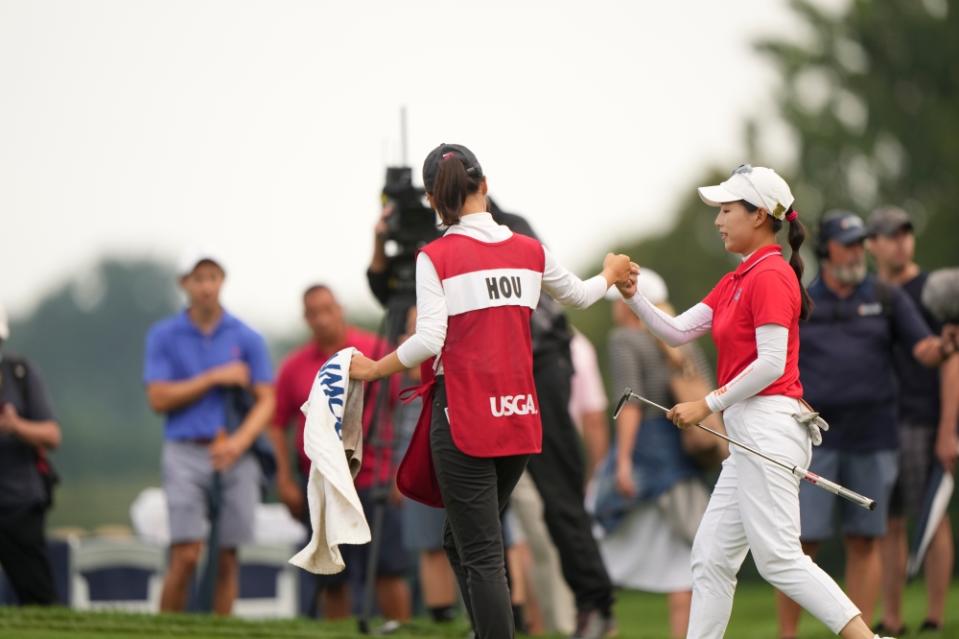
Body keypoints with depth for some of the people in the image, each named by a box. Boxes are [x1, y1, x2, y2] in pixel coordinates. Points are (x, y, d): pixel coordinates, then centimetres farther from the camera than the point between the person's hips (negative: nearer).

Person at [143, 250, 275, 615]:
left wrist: (238, 441, -14)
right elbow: (158, 399, -2)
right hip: (185, 452, -2)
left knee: (228, 557, 0)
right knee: (185, 556, -12)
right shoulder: (163, 336, 6)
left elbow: (266, 401, 3)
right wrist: (215, 378, -7)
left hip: (235, 457, 2)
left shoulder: (247, 339, 8)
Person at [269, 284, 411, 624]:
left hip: (374, 482, -2)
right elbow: (278, 424, 9)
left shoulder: (376, 351, 1)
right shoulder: (294, 366, 5)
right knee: (333, 580, 5)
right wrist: (285, 479, 1)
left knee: (389, 569, -8)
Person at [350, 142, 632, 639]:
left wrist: (372, 370, -1)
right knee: (462, 541, 20)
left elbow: (428, 342, -15)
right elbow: (577, 295, 26)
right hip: (520, 417, 5)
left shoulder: (436, 257, -8)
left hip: (464, 418, -5)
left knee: (480, 556, -3)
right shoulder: (530, 251, 7)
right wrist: (610, 276, 47)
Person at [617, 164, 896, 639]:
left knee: (778, 557, -14)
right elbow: (676, 333, 17)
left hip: (768, 426, -10)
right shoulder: (736, 280, 19)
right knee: (711, 557, 9)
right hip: (749, 434, 10)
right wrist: (633, 298, 3)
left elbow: (771, 363, -18)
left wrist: (708, 405, -13)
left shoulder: (769, 276, -11)